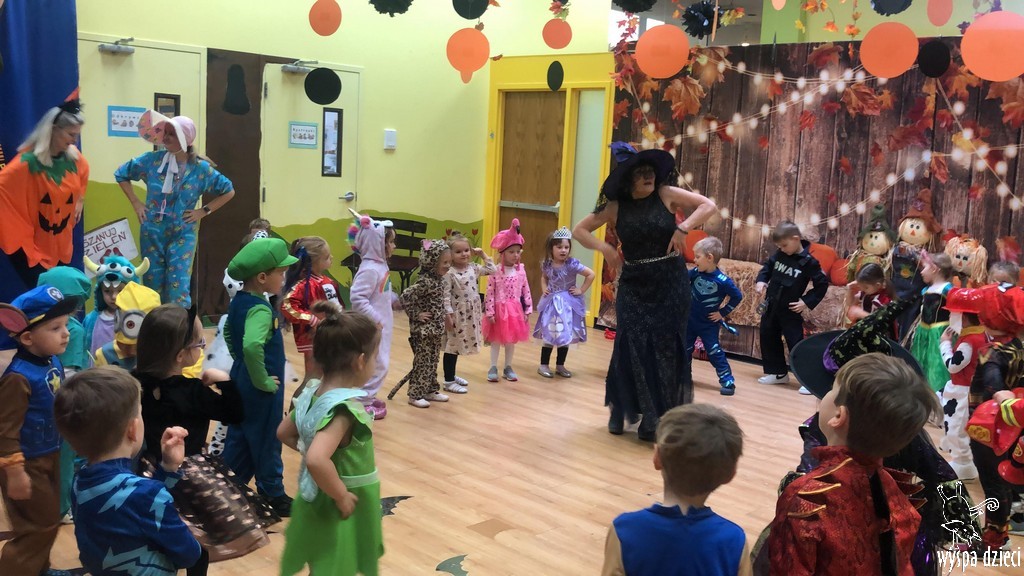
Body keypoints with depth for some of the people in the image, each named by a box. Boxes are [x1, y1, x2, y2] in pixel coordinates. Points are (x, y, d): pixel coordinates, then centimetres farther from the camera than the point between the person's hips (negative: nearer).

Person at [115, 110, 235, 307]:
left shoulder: (201, 169, -8)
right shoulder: (152, 160, -5)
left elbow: (228, 191, 5)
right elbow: (121, 175, 10)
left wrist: (203, 211, -1)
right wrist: (136, 203, 4)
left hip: (182, 235, -2)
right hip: (152, 233, 2)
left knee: (178, 289, -8)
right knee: (154, 287, 9)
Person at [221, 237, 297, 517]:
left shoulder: (238, 301, 4)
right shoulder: (261, 309, -26)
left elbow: (229, 333, 21)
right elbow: (252, 345, -42)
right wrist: (262, 381, -29)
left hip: (240, 382, 9)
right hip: (261, 390, -9)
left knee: (238, 438, 19)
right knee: (266, 442, 7)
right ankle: (273, 496, 22)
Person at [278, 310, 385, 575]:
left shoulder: (311, 394, -3)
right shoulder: (344, 408, -29)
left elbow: (284, 433, 12)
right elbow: (317, 461, -41)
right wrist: (342, 496, -28)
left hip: (317, 504, 8)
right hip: (338, 514, -8)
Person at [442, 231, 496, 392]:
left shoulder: (474, 268, 4)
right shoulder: (449, 273, -15)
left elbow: (492, 270, 9)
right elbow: (446, 296, -16)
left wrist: (483, 255, 6)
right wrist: (448, 314, -19)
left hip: (471, 313, 7)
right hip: (457, 314, -6)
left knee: (458, 346, 18)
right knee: (452, 347, 2)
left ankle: (452, 375, 31)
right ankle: (448, 381, 9)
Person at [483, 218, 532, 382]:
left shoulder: (521, 271, 1)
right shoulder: (495, 271, -13)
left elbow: (526, 291, 5)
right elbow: (489, 293, -12)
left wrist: (527, 310, 3)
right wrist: (490, 312, -14)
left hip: (515, 310, 4)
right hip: (499, 309, -4)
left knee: (511, 340, 12)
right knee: (496, 339, 7)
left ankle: (508, 368, 24)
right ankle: (493, 368, 17)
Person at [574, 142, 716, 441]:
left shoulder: (666, 194, -4)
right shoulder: (615, 206, -2)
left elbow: (708, 205, -4)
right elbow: (579, 230, 3)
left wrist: (683, 228, -17)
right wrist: (604, 248, -11)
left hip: (671, 284, 0)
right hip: (634, 287, 1)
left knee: (667, 350, 4)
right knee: (633, 348, -1)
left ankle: (661, 419, 17)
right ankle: (620, 410, 18)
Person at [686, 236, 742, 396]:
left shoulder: (722, 280, -21)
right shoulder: (695, 272, -10)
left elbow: (737, 296, -11)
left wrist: (722, 312, -9)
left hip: (708, 324, -4)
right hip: (690, 320, 4)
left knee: (715, 352, -4)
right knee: (685, 349, 14)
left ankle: (728, 381, 4)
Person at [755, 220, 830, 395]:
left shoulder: (808, 262, -16)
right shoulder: (779, 255, -1)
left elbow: (822, 284, -11)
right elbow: (768, 266, 16)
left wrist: (807, 302, -16)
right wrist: (761, 280, -2)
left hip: (790, 310, -7)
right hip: (771, 306, 7)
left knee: (796, 344, -7)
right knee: (768, 339, 15)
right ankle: (778, 373, 30)